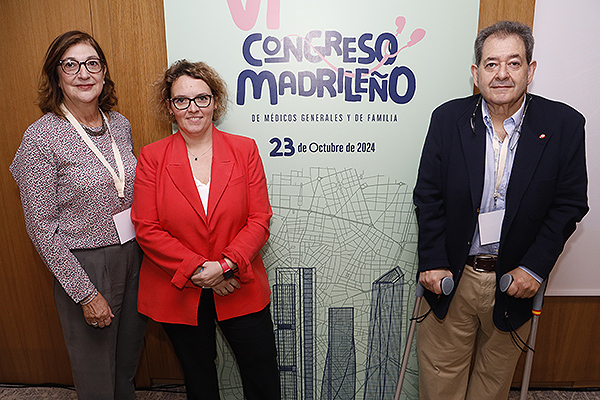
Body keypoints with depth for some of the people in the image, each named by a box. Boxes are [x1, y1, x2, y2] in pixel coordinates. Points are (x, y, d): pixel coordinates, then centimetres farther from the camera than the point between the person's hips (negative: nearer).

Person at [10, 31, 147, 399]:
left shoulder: (120, 124, 3)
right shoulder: (41, 137, -14)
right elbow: (42, 228, -13)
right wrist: (84, 292, -13)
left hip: (134, 255, 5)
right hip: (86, 265, -5)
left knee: (128, 367, 23)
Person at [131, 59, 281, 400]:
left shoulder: (244, 150, -3)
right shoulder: (152, 157, -4)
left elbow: (259, 219, -6)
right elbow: (147, 229, -8)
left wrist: (225, 265, -19)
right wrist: (197, 270, -16)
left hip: (241, 289, 0)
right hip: (178, 293, 0)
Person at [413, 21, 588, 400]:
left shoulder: (565, 124, -6)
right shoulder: (448, 118, -5)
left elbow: (570, 203, -3)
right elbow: (428, 196, -4)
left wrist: (534, 267, -11)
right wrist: (433, 262, -9)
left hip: (515, 280, 1)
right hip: (451, 276, 0)